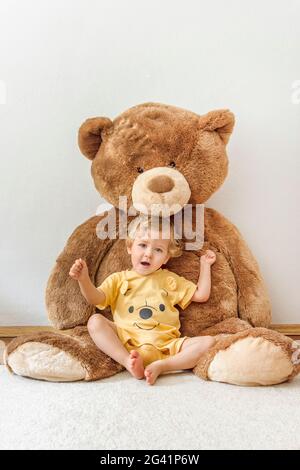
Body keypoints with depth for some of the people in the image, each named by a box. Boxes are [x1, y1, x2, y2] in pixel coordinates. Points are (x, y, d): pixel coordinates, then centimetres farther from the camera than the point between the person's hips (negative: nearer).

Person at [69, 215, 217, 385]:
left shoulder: (170, 280, 19)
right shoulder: (119, 279, 15)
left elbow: (201, 295, 18)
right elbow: (96, 298, 1)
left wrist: (205, 265, 19)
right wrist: (84, 279, -16)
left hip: (166, 345, 1)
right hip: (126, 343, 0)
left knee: (209, 342, -18)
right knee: (95, 321, -20)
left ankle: (160, 366, -26)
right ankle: (129, 361, -29)